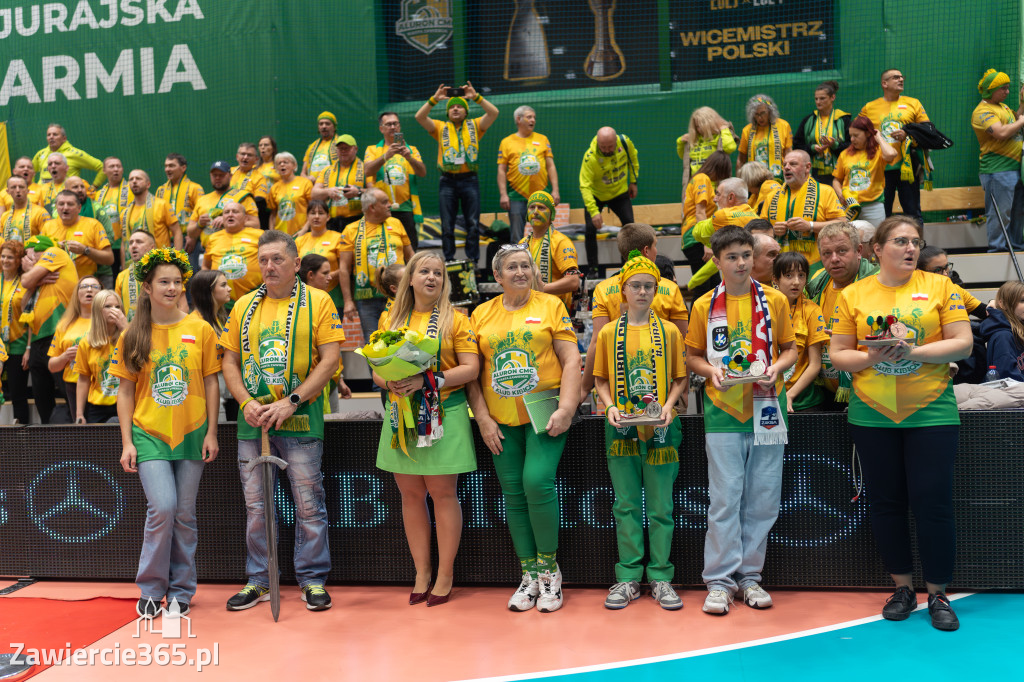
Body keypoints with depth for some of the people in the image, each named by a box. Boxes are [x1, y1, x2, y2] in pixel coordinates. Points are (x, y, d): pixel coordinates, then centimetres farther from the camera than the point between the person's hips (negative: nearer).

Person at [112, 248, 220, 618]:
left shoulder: (200, 330, 2)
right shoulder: (132, 336, 3)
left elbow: (210, 383, 4)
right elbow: (125, 392, 5)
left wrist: (211, 432, -1)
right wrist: (127, 442, 0)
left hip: (191, 434, 1)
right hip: (149, 434, -1)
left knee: (185, 514, 5)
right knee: (162, 507, -13)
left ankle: (181, 591, 19)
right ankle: (151, 589, 6)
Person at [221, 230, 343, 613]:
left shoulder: (317, 302, -1)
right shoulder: (244, 306, 11)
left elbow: (330, 358, -8)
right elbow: (230, 361, 11)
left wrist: (290, 402, -16)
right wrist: (246, 402, -6)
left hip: (300, 419, -4)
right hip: (253, 420, 4)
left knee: (308, 504, 2)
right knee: (255, 503, 10)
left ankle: (313, 579, 15)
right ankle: (259, 580, 23)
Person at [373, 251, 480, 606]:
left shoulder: (455, 319, 1)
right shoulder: (390, 319, 12)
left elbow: (471, 368, -7)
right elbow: (377, 368, 11)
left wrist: (428, 381, -18)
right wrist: (390, 383, -12)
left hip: (443, 413, -3)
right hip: (401, 414, 4)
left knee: (442, 493, 1)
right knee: (411, 495, 8)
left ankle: (445, 576, 12)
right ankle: (422, 573, 20)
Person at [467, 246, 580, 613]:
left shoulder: (551, 305, 3)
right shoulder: (481, 314, 10)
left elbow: (571, 359, -1)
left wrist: (566, 408, -11)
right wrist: (483, 418, 0)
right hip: (501, 419, 3)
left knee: (537, 481, -16)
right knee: (513, 494, 5)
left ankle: (549, 568, 3)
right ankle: (530, 574, 18)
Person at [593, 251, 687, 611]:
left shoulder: (669, 331, 3)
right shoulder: (609, 332, 5)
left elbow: (680, 377, 5)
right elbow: (601, 379, 9)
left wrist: (669, 405, -11)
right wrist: (610, 406, -8)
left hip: (660, 430, -1)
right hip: (622, 429, 1)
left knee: (661, 507, 4)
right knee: (626, 506, 7)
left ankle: (660, 577, 15)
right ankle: (628, 577, 16)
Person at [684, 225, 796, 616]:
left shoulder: (774, 301, 6)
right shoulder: (704, 306, 4)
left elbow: (790, 349, 11)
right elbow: (692, 356, 9)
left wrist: (776, 368, -9)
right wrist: (711, 370, -11)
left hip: (766, 408, 1)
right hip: (723, 410, -1)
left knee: (763, 499, 5)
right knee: (724, 497, -1)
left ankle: (750, 575, 18)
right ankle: (720, 580, 7)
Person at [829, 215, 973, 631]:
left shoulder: (939, 286, 2)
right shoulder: (852, 295, 4)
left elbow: (963, 344, -3)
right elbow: (838, 356, 3)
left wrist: (914, 352, -17)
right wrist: (872, 358, -16)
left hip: (931, 411, -1)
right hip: (872, 413, 1)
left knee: (933, 503, -2)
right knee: (886, 502, 8)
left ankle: (938, 595, 14)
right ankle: (902, 588, 23)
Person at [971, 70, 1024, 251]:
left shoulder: (1002, 106, 18)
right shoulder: (982, 111, -13)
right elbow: (1001, 133, -25)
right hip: (998, 170, -10)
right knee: (1000, 213, -8)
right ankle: (996, 250, -1)